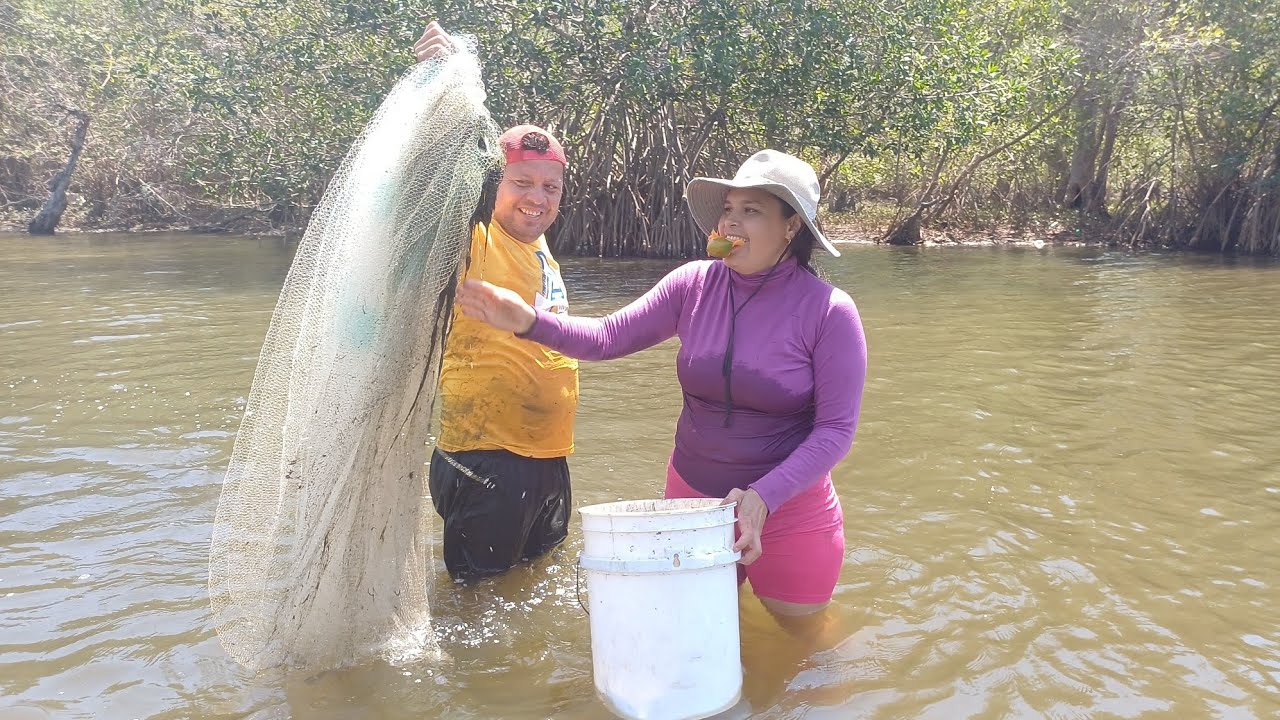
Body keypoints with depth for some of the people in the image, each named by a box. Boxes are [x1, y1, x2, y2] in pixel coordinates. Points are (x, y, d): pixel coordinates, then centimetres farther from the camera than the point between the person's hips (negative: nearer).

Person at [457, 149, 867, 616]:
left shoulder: (829, 310, -15)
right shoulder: (695, 284, -7)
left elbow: (836, 429, -15)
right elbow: (608, 337, -9)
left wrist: (763, 498, -25)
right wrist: (529, 321, -25)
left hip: (788, 506, -2)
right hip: (690, 498, 3)